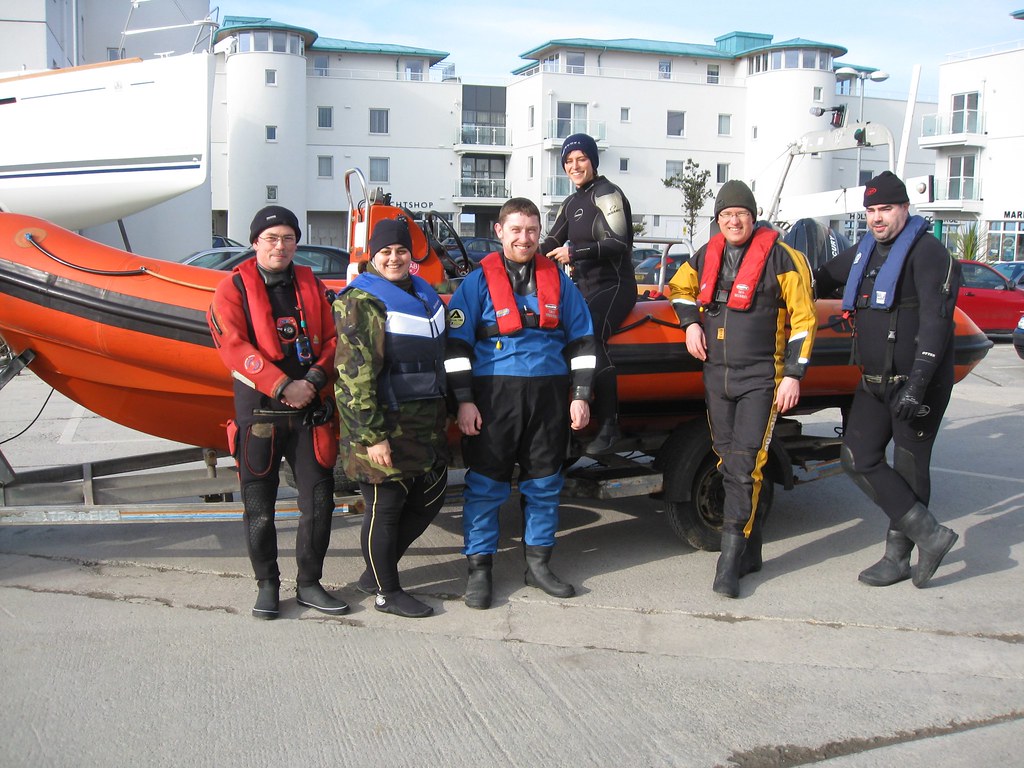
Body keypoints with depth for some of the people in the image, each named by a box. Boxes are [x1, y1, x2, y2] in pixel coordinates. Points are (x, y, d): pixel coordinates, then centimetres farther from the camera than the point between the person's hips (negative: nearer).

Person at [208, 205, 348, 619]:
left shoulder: (311, 285, 12)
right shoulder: (233, 288, 0)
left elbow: (332, 338, 9)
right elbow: (234, 348, -11)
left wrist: (316, 377, -10)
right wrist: (282, 387, -19)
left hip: (311, 411, 3)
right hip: (258, 411, -3)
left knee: (319, 499, 3)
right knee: (259, 506, 4)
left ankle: (309, 583, 18)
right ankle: (268, 585, 20)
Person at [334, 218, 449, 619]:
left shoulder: (423, 293, 14)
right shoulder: (361, 302, -12)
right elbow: (355, 375, -18)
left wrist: (444, 414, 23)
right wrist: (372, 435, -22)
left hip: (426, 420, 9)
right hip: (383, 424, -9)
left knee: (431, 496, 15)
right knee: (385, 507, 2)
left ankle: (376, 571, 30)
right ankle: (387, 592, 18)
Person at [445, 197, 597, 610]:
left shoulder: (557, 280, 10)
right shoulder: (480, 280, 1)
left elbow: (581, 339, 13)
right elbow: (457, 343, -2)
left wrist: (580, 395, 7)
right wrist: (465, 401, -8)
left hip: (550, 392, 3)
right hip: (494, 394, -3)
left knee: (544, 483, 10)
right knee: (486, 485, 1)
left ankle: (538, 563, 24)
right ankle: (479, 568, 11)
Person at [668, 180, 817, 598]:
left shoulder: (780, 257, -7)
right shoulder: (706, 256, 9)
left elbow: (803, 318, -6)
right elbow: (679, 287, 28)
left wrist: (793, 375, -11)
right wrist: (690, 323, 9)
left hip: (761, 378, -6)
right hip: (716, 376, 6)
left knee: (744, 466, -12)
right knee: (729, 465, 10)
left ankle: (730, 562, -9)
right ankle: (751, 551, 23)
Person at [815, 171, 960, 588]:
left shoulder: (927, 253, -11)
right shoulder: (863, 252, 12)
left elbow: (935, 322, -20)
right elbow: (822, 279, 30)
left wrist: (917, 383, -27)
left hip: (918, 384, -7)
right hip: (874, 382, 8)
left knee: (909, 469, 1)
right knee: (858, 459, 1)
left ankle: (898, 558, 11)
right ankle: (929, 534, 5)